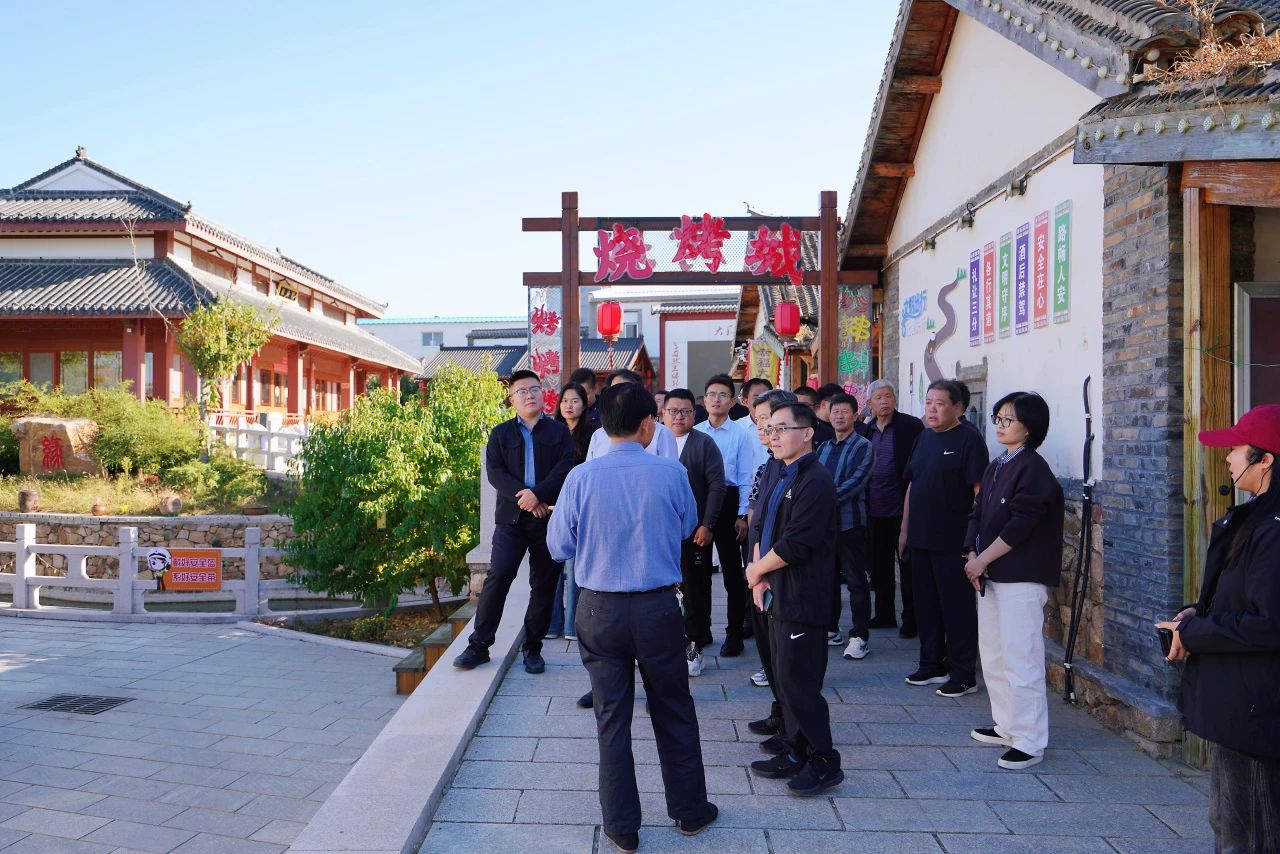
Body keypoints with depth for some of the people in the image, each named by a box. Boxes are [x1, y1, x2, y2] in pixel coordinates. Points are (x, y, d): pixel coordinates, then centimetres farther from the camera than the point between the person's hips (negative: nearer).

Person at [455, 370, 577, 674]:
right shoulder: (501, 433, 12)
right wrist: (522, 496, -16)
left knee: (544, 584, 4)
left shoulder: (559, 431, 10)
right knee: (498, 575, -11)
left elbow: (566, 467, -4)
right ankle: (478, 645, -2)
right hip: (511, 516, 0)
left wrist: (538, 494, -18)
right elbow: (494, 471, -1)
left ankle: (532, 647, 17)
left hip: (549, 516, 0)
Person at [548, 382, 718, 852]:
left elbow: (558, 545, -2)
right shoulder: (671, 472, -12)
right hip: (658, 608, 0)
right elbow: (688, 526, 6)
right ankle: (689, 810, 34)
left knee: (612, 717, 13)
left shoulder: (581, 478, -12)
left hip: (600, 610, 0)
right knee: (674, 712, 18)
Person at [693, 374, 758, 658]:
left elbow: (746, 479, -3)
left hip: (727, 502, -3)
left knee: (732, 570, 5)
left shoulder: (740, 435, -3)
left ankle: (734, 634, 16)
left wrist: (742, 515, -7)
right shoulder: (695, 432, 5)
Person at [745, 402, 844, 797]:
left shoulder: (815, 481, -17)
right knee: (785, 677, 15)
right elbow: (760, 527, 12)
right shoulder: (775, 472, 11)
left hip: (802, 596, -9)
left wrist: (757, 571, -7)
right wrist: (760, 577, 0)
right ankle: (796, 753, 28)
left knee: (797, 680, -3)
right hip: (776, 592, 9)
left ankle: (825, 763, 11)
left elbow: (793, 545, -21)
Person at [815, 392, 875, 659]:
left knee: (856, 581, 0)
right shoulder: (823, 448, 14)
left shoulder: (862, 447, -5)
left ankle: (860, 636, 7)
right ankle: (831, 630, 25)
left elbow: (856, 482, -16)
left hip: (850, 521, -6)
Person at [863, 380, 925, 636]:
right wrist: (864, 505, 7)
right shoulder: (866, 430, 9)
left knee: (908, 566, 3)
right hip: (875, 509, 5)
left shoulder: (911, 426, -6)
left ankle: (911, 619, 12)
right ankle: (884, 614, 25)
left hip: (901, 508, -5)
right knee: (880, 565, 13)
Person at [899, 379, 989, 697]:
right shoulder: (924, 438, 13)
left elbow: (980, 489, -14)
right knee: (925, 604, 14)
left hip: (952, 541, -7)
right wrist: (905, 528, 17)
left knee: (957, 607, 0)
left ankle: (964, 675, 10)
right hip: (921, 538, 8)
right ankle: (932, 664, 27)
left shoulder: (968, 440, -9)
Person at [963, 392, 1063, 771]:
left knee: (1020, 660, -5)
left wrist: (982, 561, -13)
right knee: (992, 655, 16)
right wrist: (973, 556, -1)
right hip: (990, 575, 9)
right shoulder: (995, 467, 14)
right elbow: (977, 514, 13)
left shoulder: (1033, 469, -12)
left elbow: (1018, 527, -18)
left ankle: (1029, 742, 4)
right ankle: (1006, 725, 29)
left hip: (1021, 578, -9)